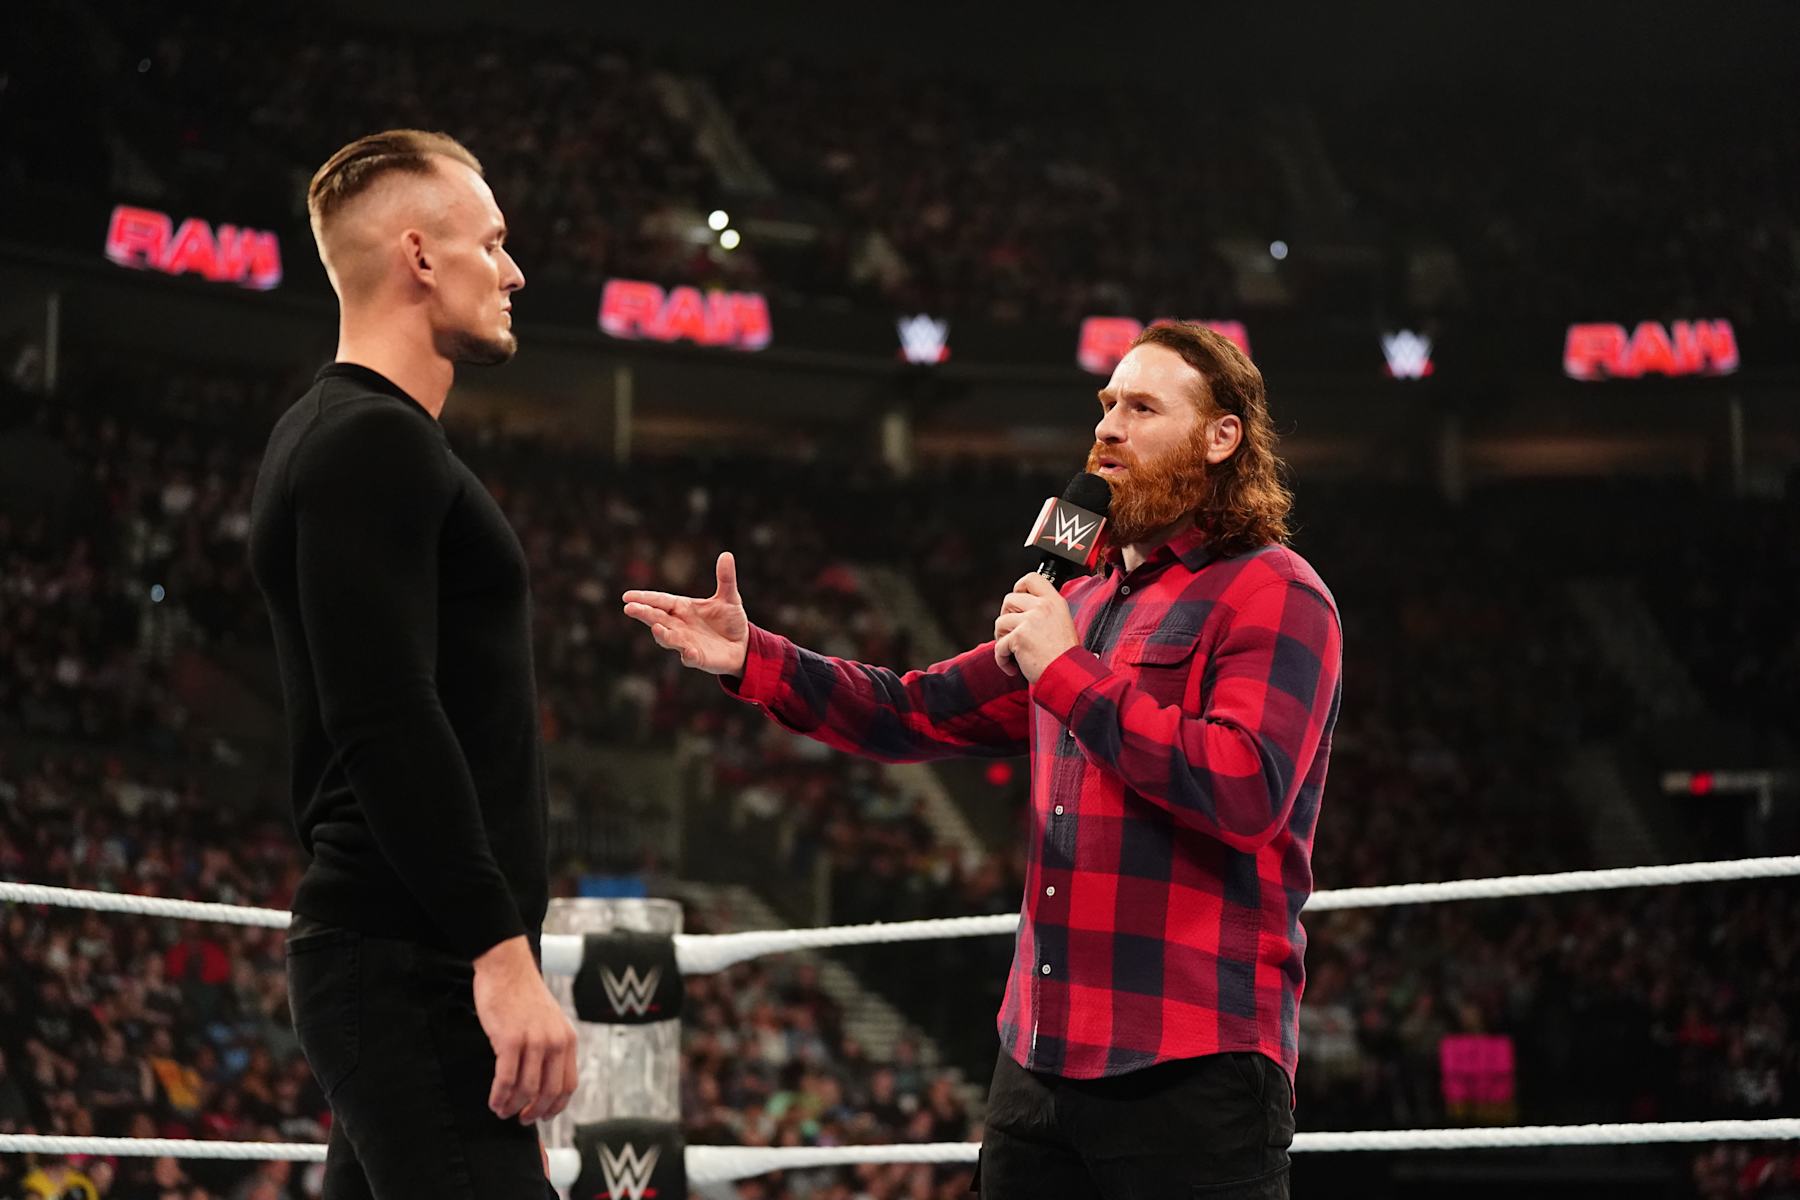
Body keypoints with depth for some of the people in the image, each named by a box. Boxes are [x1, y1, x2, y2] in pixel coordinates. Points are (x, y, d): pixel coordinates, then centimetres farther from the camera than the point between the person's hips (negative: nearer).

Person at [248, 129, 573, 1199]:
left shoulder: (348, 438, 21)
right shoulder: (375, 441, -11)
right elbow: (388, 721, -22)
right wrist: (504, 953, -24)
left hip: (395, 961, 10)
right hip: (417, 967, -10)